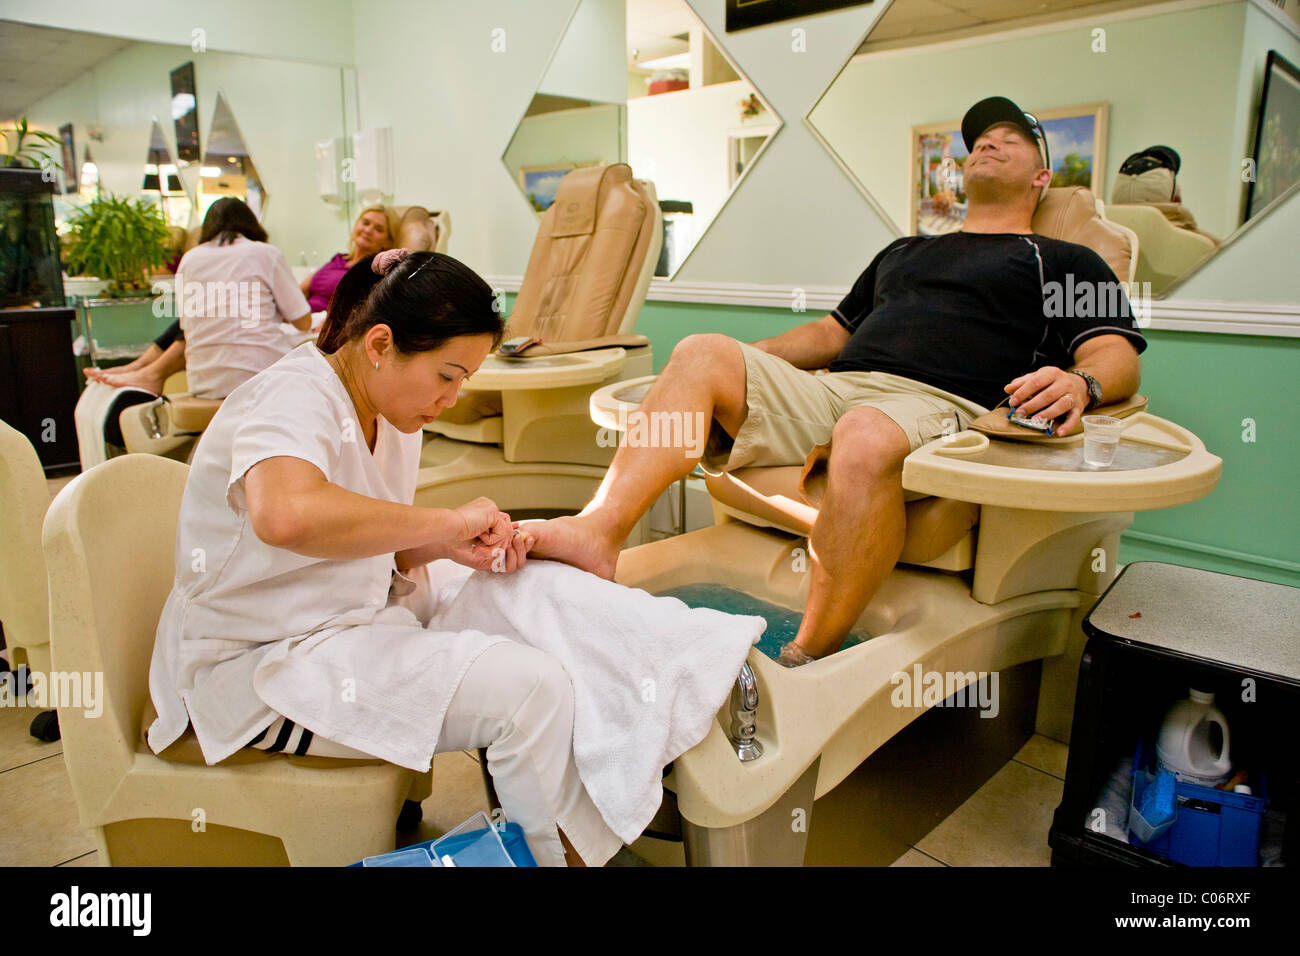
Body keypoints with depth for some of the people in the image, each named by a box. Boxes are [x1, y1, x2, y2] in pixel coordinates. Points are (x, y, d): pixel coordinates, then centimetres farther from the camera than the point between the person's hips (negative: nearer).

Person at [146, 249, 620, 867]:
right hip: (262, 665, -9)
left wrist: (452, 549, -8)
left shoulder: (388, 409, 7)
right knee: (530, 688, -22)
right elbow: (287, 516, -45)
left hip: (357, 615, 10)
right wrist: (448, 522, -34)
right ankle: (564, 855, 0)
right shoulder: (293, 398, -21)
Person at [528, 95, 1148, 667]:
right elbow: (831, 333, 36)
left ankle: (807, 663, -32)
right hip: (829, 391, 6)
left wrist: (1079, 383, -19)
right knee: (701, 354, -15)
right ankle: (598, 532, -31)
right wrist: (740, 361, 21)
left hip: (939, 406, -5)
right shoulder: (903, 251, 36)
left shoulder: (1062, 262, 20)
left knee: (866, 437, -41)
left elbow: (1118, 357, 6)